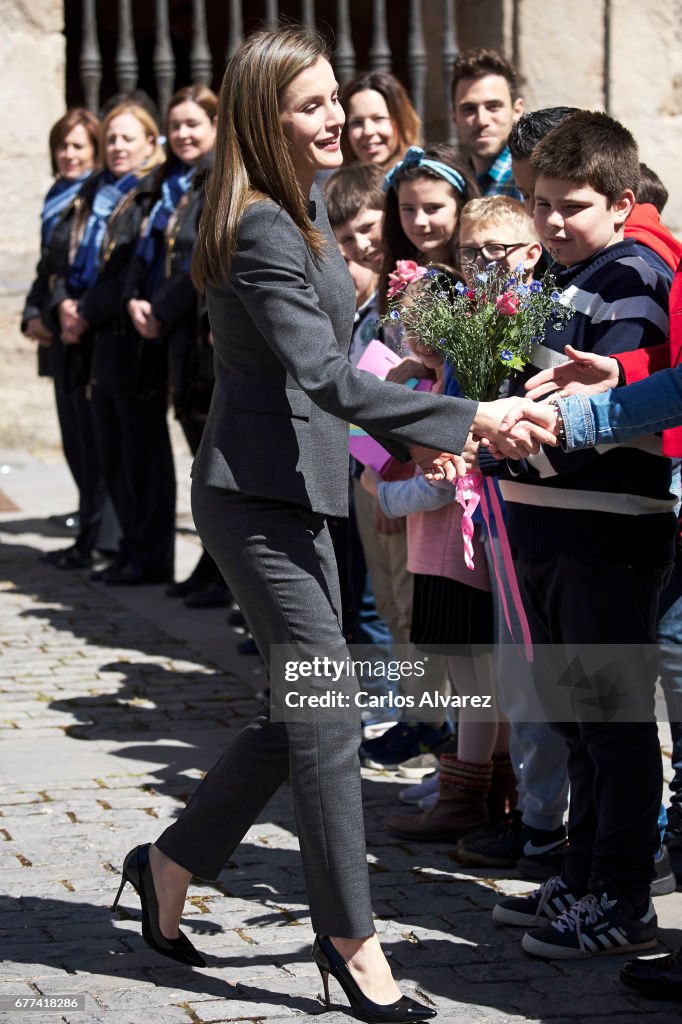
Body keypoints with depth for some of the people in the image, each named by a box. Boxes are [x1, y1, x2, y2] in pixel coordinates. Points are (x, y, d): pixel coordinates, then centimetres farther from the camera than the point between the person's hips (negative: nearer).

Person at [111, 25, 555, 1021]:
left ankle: (171, 862, 26)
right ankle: (352, 944, -1)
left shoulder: (304, 206, 12)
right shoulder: (262, 233, -20)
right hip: (257, 497, -10)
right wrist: (466, 419, -30)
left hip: (293, 491, 10)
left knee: (303, 709, 13)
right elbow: (327, 378, -28)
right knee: (327, 711, -8)